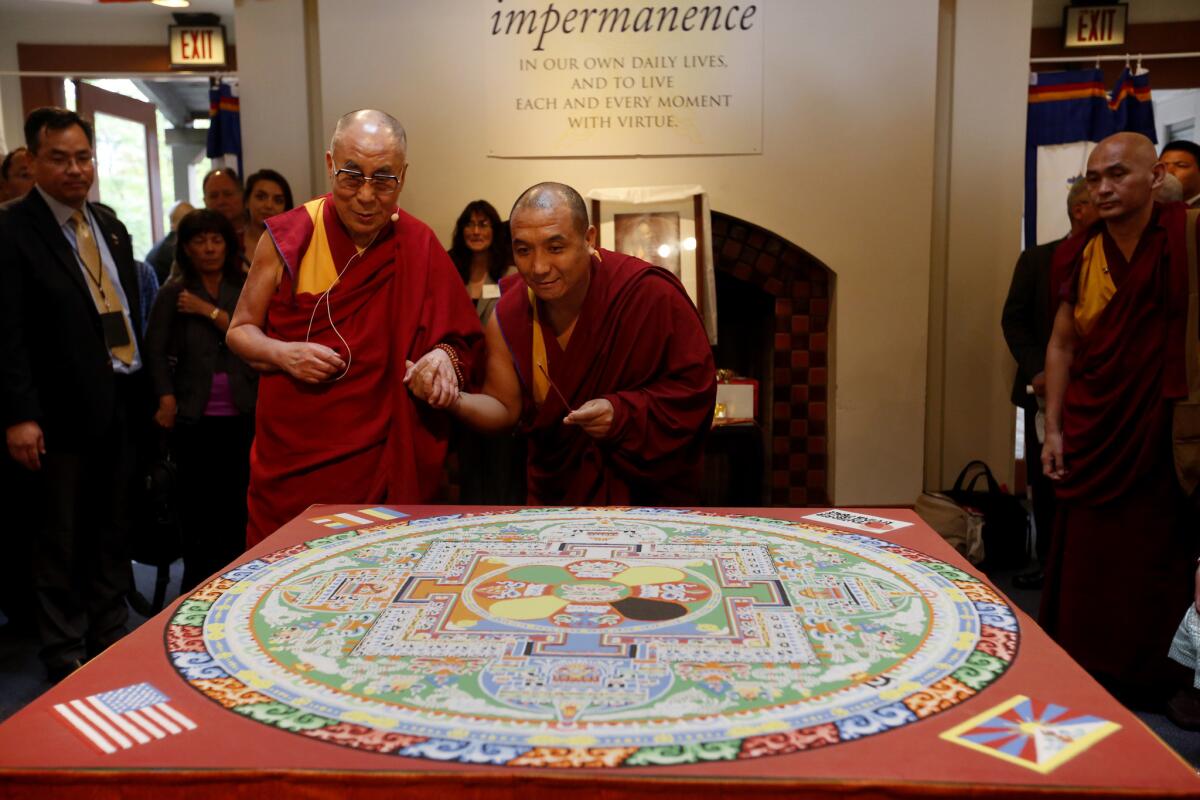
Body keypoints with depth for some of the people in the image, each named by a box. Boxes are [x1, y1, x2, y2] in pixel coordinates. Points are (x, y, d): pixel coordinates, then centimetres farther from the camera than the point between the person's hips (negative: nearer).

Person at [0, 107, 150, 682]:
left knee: (112, 533, 15)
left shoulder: (110, 227, 13)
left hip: (121, 402, 6)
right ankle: (67, 657, 20)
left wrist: (143, 385, 10)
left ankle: (110, 639, 29)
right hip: (62, 412, -6)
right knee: (61, 542, 7)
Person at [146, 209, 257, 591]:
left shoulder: (245, 288, 8)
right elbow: (155, 351, -1)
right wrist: (167, 399, -14)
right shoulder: (173, 293, 6)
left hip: (243, 413, 1)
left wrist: (209, 311, -9)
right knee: (197, 501, 0)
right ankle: (198, 583, 13)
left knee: (239, 498, 0)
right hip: (195, 415, 0)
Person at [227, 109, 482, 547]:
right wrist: (282, 354, -12)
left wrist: (442, 357, -17)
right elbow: (240, 331, 7)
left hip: (381, 465, 0)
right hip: (287, 458, 1)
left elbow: (456, 340, 5)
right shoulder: (288, 237, -3)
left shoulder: (421, 248, -3)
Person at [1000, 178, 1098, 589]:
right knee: (1044, 479, 6)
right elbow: (1013, 320, 3)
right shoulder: (1037, 259, 6)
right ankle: (1049, 559, 19)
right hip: (1046, 389, 1)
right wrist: (1036, 371, -9)